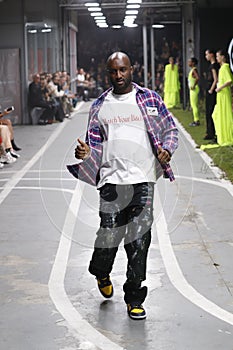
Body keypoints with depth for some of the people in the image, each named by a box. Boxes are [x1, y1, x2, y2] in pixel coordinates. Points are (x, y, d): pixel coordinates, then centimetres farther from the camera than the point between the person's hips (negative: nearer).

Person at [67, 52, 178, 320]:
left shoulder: (150, 99, 8)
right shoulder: (99, 106, 11)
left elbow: (170, 129, 12)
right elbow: (96, 142, 16)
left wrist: (166, 150, -7)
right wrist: (86, 152, -6)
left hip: (143, 179, 0)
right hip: (112, 179, 1)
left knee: (139, 238, -3)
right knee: (109, 234, -3)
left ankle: (134, 298, 9)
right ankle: (101, 273, 32)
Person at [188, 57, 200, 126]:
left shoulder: (194, 70, -16)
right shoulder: (192, 70, 14)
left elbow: (197, 78, -32)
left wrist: (194, 85, -25)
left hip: (194, 89, -11)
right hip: (192, 89, 11)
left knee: (194, 105, -8)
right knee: (193, 105, 14)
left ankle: (197, 121, -5)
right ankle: (196, 120, 19)